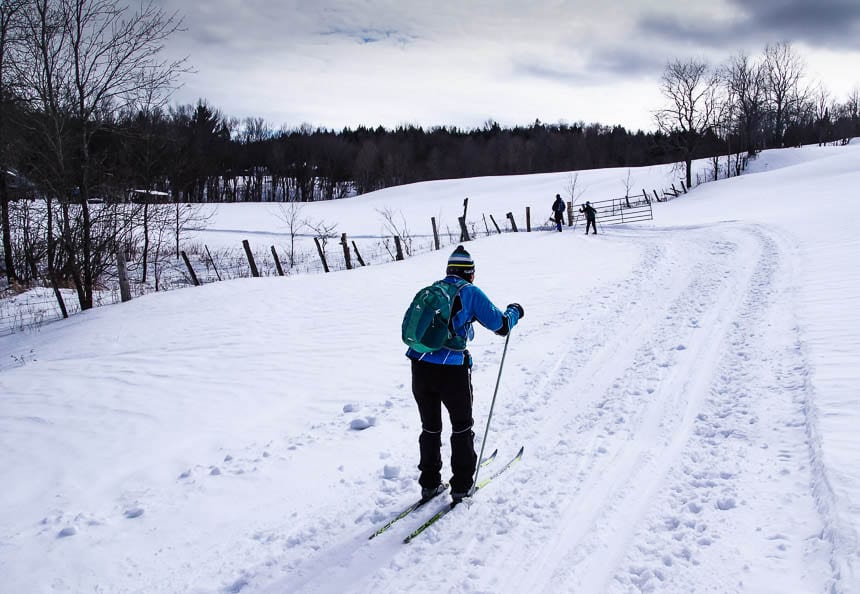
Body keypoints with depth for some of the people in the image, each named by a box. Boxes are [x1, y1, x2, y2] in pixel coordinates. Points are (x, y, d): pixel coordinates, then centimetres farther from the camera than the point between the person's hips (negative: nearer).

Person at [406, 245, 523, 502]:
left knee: (430, 428, 21)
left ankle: (429, 483, 28)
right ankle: (462, 484, 22)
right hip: (452, 370, -4)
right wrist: (514, 311, 21)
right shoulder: (470, 292, -2)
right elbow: (501, 326, -1)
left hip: (420, 367, 4)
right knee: (462, 427, 17)